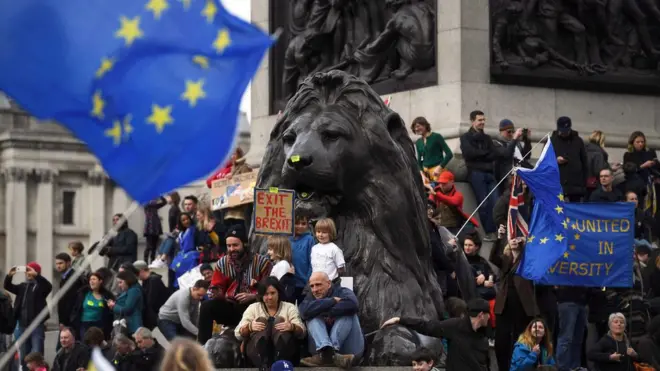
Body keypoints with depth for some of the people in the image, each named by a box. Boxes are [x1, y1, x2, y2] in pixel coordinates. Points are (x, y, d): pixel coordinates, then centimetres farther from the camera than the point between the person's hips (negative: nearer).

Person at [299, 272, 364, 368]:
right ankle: (326, 351, -45)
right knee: (313, 317, -14)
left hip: (348, 348, -2)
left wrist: (328, 314, -13)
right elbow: (305, 311, -13)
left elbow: (351, 304, -21)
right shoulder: (311, 297, 13)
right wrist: (333, 301, -13)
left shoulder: (342, 292, 6)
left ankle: (324, 354, -40)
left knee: (348, 314, -20)